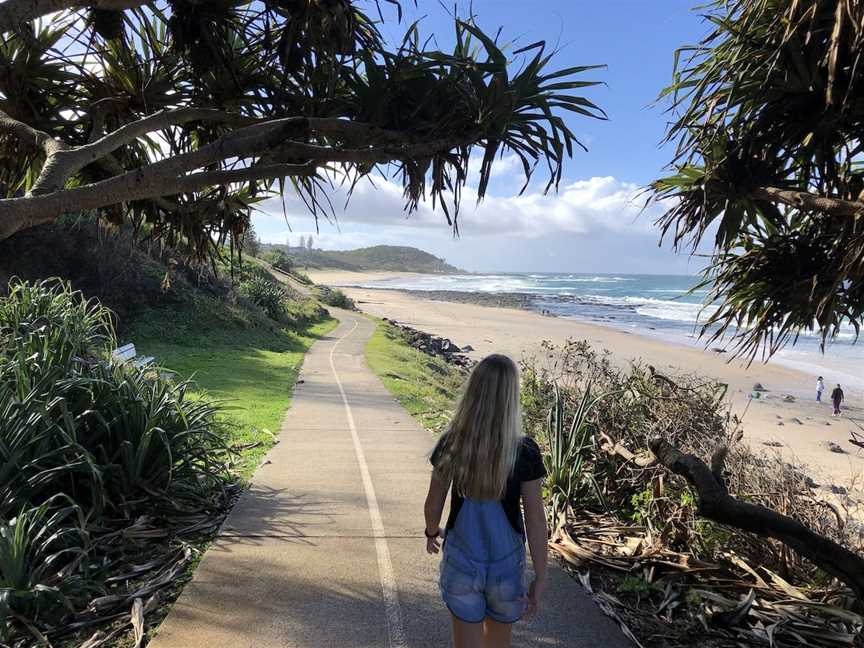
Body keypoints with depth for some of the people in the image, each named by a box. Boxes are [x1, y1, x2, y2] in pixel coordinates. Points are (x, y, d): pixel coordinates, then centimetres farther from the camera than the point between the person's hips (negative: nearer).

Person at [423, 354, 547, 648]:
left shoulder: (451, 444, -14)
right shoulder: (525, 452, -18)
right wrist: (540, 577, -3)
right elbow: (535, 520, -13)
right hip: (506, 564, 0)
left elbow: (433, 505, -4)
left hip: (461, 560, 0)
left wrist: (432, 532, 17)